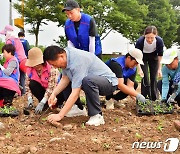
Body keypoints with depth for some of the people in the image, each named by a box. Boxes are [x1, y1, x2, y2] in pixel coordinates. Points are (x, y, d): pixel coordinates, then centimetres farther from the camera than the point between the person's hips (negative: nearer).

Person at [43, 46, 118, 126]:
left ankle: (97, 116, -22)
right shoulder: (65, 54, -7)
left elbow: (75, 93, -33)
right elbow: (65, 78, 0)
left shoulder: (77, 61, -31)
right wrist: (54, 94, -15)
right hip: (92, 80, 9)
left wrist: (59, 116, -33)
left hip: (109, 82, -9)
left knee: (87, 80, -38)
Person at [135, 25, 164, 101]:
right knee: (145, 78, -10)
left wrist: (159, 69, -15)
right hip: (143, 57, -1)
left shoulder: (159, 41, -32)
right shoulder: (140, 41, -35)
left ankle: (155, 99, 9)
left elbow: (160, 55, -16)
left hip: (153, 57, 1)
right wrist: (139, 69, -30)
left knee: (154, 78, -1)